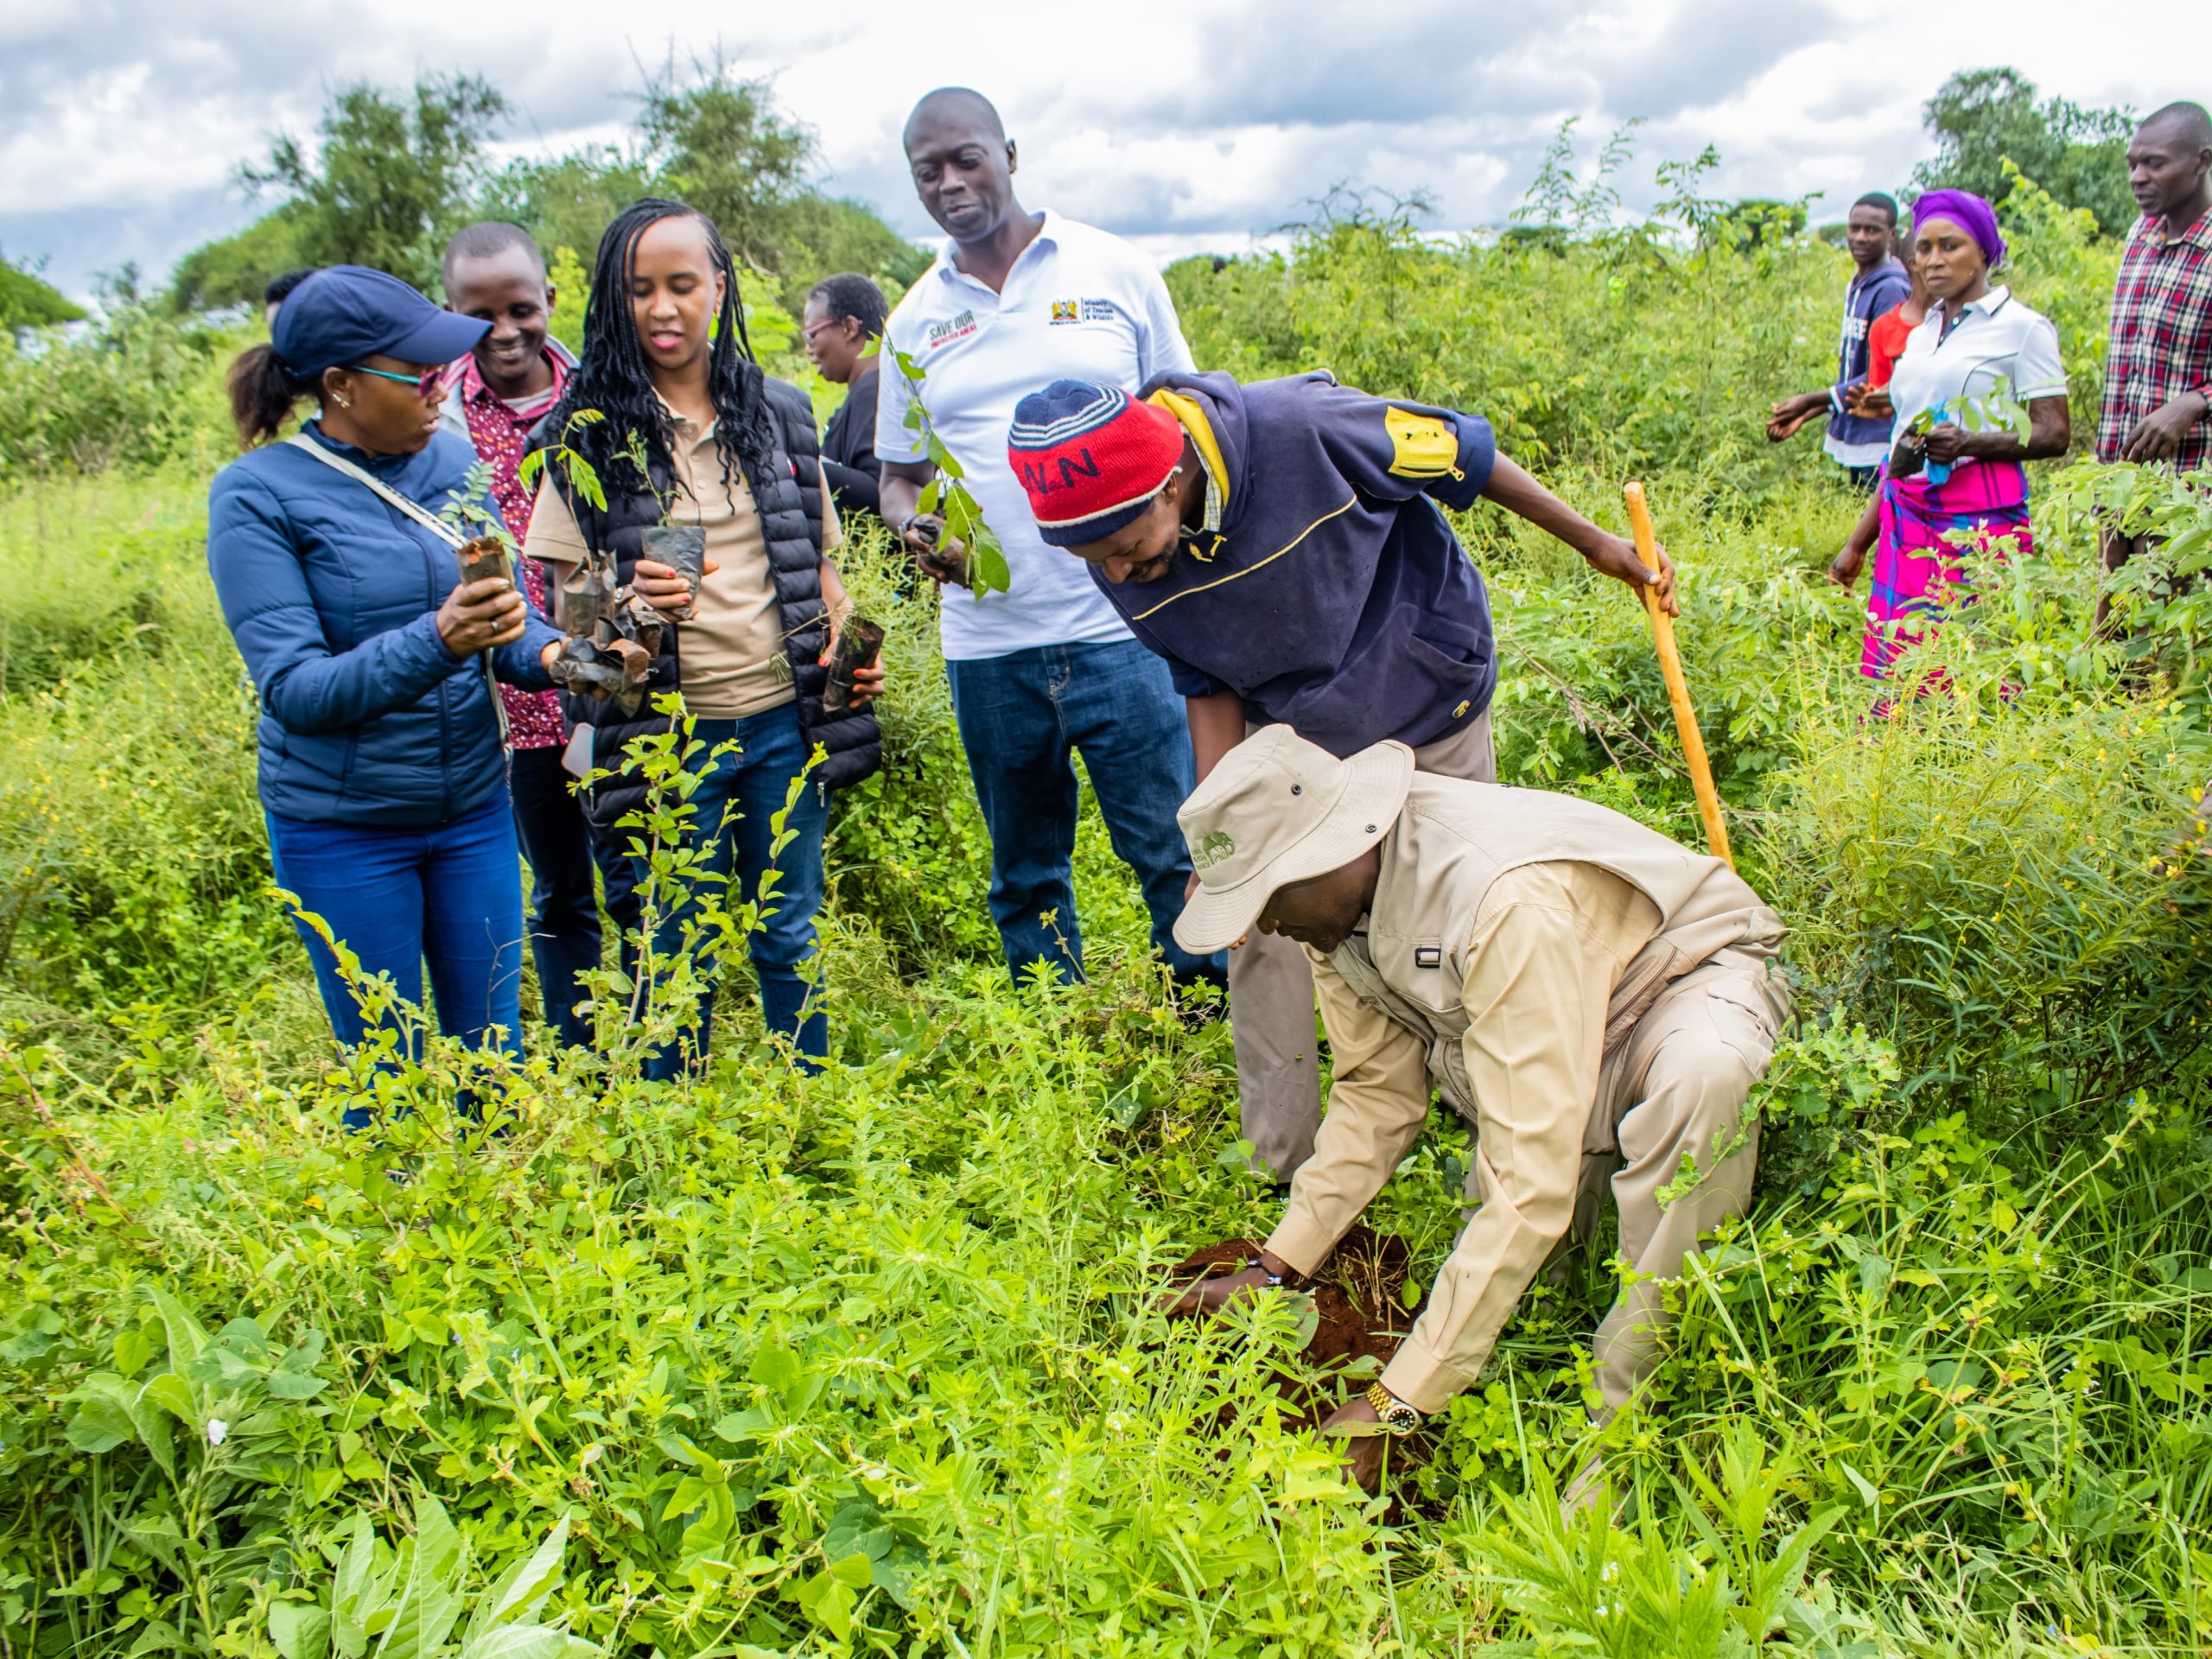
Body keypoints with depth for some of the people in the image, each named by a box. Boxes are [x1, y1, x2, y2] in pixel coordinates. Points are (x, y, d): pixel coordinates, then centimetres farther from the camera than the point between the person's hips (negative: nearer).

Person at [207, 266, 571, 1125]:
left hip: (473, 809, 4)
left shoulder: (452, 460, 0)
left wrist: (548, 653, -20)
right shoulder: (258, 496, -12)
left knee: (494, 1048, 12)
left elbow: (510, 612, 4)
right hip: (344, 829, -4)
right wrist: (436, 642, -33)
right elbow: (294, 688, -18)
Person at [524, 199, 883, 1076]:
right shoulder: (589, 434, -2)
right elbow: (565, 594, -1)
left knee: (790, 939, 13)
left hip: (783, 721, 3)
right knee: (677, 958, 7)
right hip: (665, 733, -2)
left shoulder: (779, 412, 7)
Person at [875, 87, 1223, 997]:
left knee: (1176, 854, -2)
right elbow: (898, 476, 17)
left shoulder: (1117, 271, 4)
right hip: (987, 645, 3)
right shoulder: (916, 319, 10)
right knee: (1026, 880, 12)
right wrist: (916, 527, -7)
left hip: (1123, 627, -3)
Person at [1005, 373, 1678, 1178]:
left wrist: (1596, 544, -9)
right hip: (1289, 735, 3)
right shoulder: (1119, 565, -20)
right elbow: (1207, 685, -7)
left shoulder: (1301, 430, -36)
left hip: (1425, 704, -2)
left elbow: (1462, 452, -20)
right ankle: (1286, 1172, 13)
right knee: (1258, 924, -4)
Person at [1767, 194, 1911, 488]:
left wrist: (1810, 402, -13)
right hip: (1853, 439, 9)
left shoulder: (1891, 289, -14)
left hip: (1881, 444, -9)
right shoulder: (1855, 287, 12)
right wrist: (1803, 415, 11)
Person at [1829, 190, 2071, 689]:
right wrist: (1857, 543, 21)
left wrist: (1968, 443, -21)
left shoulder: (2023, 327, 0)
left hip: (1980, 518, -6)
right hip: (1906, 519, 6)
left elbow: (2054, 434, -6)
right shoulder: (1920, 335, 18)